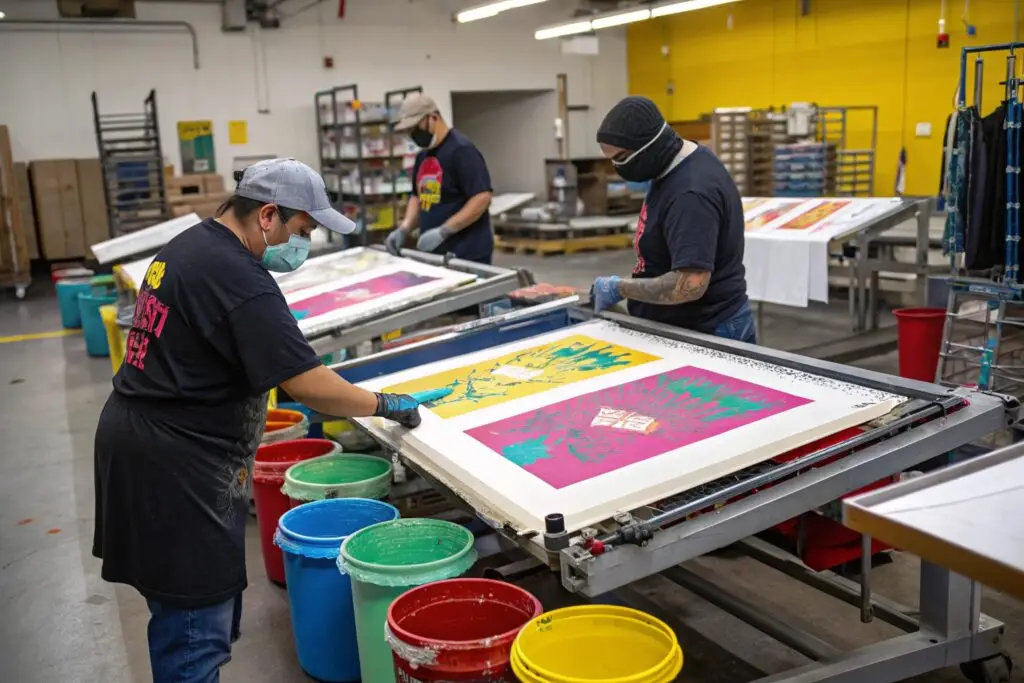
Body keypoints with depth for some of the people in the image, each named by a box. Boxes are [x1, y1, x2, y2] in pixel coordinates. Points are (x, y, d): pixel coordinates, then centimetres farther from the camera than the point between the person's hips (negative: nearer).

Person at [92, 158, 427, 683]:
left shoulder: (188, 245, 10)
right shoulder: (239, 279, -21)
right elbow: (306, 385, -23)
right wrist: (385, 405, -10)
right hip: (175, 467, -10)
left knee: (181, 608, 21)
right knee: (197, 625, 0)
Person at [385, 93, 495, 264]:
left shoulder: (461, 150, -12)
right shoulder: (422, 156, 14)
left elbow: (482, 199, -19)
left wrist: (443, 231, -23)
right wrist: (404, 228, 5)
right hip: (434, 254, 8)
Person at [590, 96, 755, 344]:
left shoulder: (690, 193, -25)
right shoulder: (676, 165, 5)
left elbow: (689, 286, -30)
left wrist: (620, 288, -20)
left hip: (707, 334, -9)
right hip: (680, 328, 9)